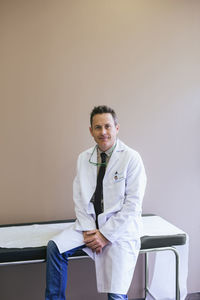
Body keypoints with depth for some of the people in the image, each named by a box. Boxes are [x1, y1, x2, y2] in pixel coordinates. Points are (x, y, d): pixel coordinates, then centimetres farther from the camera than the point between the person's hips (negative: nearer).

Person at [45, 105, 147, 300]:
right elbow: (79, 198, 5)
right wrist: (88, 230, -8)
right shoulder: (84, 158, 6)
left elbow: (132, 204, -12)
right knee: (54, 247, -15)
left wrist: (105, 235, -15)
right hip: (90, 222, 5)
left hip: (121, 226, -4)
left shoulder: (131, 158, -9)